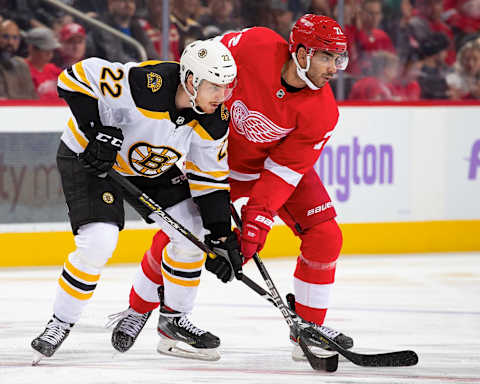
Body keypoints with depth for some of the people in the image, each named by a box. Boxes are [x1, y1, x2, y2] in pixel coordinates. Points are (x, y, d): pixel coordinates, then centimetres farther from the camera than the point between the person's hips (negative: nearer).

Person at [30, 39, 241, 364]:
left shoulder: (214, 120, -16)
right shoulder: (144, 84, -36)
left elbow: (209, 176, -5)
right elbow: (76, 78, -29)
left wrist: (221, 232, -12)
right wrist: (97, 131, -32)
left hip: (151, 166, 7)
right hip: (88, 157, -6)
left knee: (192, 233, -2)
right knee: (98, 242, -22)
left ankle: (174, 319, 17)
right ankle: (61, 323, -3)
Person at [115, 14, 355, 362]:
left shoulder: (323, 111, -26)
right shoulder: (252, 46, -31)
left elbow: (283, 173, -25)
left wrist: (254, 229, -33)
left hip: (283, 161, 1)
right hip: (221, 157, -1)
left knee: (324, 236, -14)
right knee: (176, 235, -6)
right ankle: (137, 311, 18)